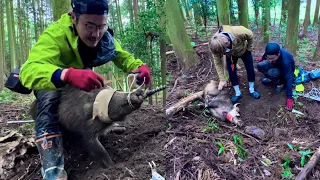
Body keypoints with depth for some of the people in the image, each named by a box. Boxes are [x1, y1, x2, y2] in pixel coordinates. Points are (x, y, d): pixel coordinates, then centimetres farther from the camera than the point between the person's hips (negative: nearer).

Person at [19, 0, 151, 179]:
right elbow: (29, 70, -54)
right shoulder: (55, 35, -39)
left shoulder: (104, 38, -22)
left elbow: (124, 57, -14)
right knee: (49, 100, -33)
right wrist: (68, 75, -73)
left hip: (82, 80, 6)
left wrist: (140, 67, -38)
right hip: (51, 81, -6)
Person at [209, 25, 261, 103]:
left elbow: (250, 36, -21)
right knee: (231, 72, -5)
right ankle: (238, 93, 12)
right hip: (230, 55, 1)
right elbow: (217, 62, -25)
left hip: (244, 51, -1)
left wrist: (249, 49, -9)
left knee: (250, 70, 2)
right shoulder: (215, 44, -37)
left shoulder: (240, 32, -46)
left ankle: (252, 90, 22)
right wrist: (222, 80, -25)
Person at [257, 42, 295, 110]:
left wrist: (289, 98, -39)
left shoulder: (285, 61, -43)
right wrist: (262, 58, 23)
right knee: (260, 66, -18)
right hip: (276, 65, 6)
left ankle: (280, 83, -5)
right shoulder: (272, 51, -29)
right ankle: (271, 78, 8)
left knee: (271, 73, -36)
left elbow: (289, 79, -39)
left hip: (286, 71, -6)